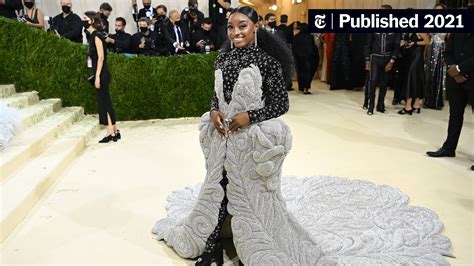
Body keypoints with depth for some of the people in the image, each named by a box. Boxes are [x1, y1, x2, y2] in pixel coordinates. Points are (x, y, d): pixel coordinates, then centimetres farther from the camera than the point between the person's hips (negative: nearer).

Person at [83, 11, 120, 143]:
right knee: (105, 103, 11)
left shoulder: (97, 35, -12)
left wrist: (97, 76, -20)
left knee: (105, 102, -4)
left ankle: (111, 132, 3)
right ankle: (114, 131, 17)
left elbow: (101, 57, -17)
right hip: (100, 74, 9)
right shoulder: (93, 35, 15)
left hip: (101, 74, -9)